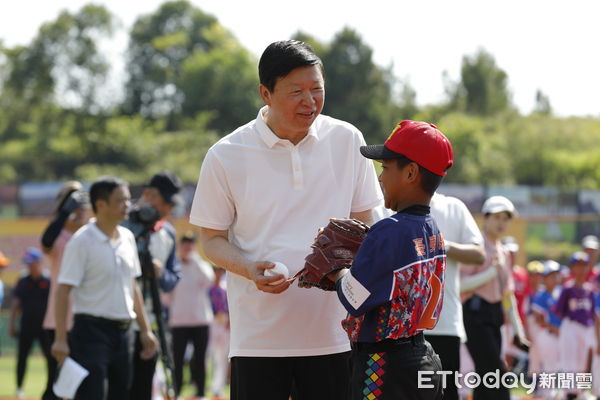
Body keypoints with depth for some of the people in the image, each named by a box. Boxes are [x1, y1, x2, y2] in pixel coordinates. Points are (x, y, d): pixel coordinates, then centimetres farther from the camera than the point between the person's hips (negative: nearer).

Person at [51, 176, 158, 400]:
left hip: (122, 331, 7)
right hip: (92, 331, -7)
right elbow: (63, 291, -13)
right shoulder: (82, 241, -11)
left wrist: (145, 329, 17)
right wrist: (60, 339, -19)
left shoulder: (127, 238, 10)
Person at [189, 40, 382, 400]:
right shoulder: (226, 156, -2)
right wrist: (251, 269, -14)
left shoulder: (347, 141, 5)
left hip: (333, 328, 2)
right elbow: (212, 239, 6)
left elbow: (365, 223, 15)